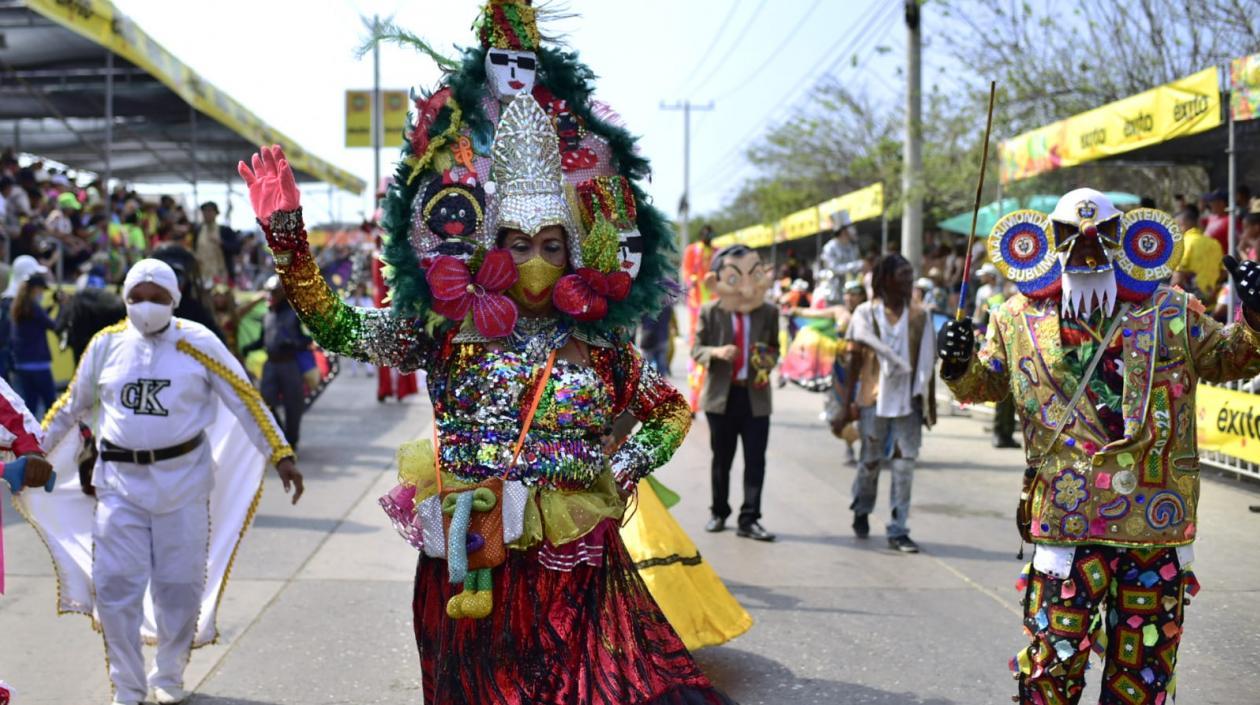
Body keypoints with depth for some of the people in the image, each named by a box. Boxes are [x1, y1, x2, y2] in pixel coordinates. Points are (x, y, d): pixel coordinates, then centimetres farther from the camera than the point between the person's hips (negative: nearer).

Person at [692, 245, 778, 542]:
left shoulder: (768, 312, 1)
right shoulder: (710, 312, -3)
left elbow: (774, 347, 12)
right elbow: (696, 349, 1)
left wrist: (769, 361, -10)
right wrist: (716, 352, -20)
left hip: (756, 396, 1)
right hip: (722, 395, -1)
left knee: (756, 460, 0)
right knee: (722, 459, 11)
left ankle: (749, 519, 6)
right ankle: (719, 512, 27)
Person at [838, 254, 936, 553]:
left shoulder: (920, 317, 5)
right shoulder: (866, 314, 0)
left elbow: (927, 363, 8)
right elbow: (855, 360, 1)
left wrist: (931, 404, 7)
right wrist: (848, 402, -2)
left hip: (908, 402, 2)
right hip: (874, 399, -1)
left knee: (904, 465, -3)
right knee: (871, 461, 10)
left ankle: (898, 531, 3)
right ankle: (861, 511, 36)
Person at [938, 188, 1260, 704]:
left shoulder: (1170, 312, 6)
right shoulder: (1020, 318, 5)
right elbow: (985, 384, 18)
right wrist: (960, 365, -3)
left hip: (1157, 521, 2)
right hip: (1067, 520, -1)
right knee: (1053, 662, -1)